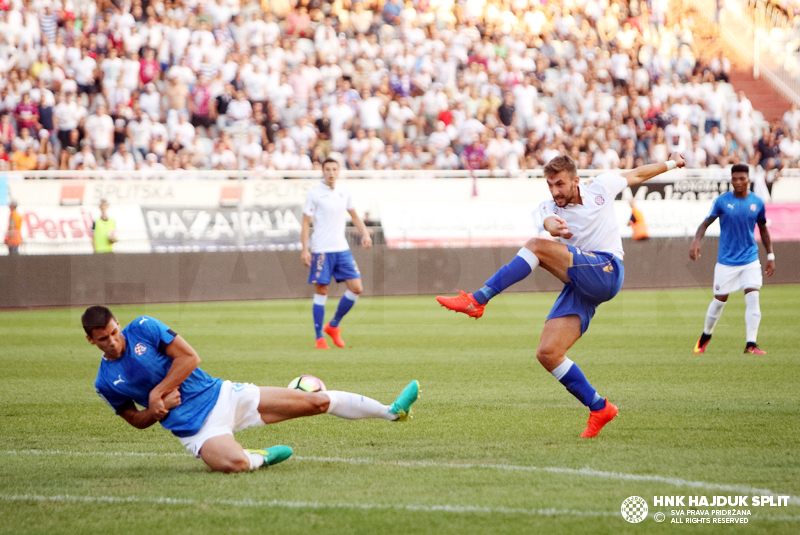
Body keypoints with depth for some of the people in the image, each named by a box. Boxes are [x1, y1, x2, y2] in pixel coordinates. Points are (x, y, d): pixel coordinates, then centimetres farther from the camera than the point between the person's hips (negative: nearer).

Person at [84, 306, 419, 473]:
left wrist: (157, 394, -12)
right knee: (234, 463, -36)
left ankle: (392, 411, 10)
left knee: (318, 401, -3)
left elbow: (189, 357, -5)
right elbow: (137, 420, 12)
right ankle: (261, 458, 0)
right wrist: (156, 410, -11)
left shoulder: (143, 328, -5)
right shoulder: (105, 383, -1)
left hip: (221, 395, 2)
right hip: (193, 427, -2)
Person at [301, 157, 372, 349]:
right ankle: (319, 338, 5)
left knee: (356, 288, -2)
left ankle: (333, 326, 16)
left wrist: (365, 233, 6)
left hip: (342, 249, 5)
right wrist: (304, 249, -12)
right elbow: (306, 222, -5)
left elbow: (353, 214, 20)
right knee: (321, 292, -3)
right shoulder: (314, 194, -6)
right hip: (321, 250, -5)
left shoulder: (344, 191, 8)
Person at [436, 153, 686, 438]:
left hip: (606, 270, -5)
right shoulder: (547, 209, 7)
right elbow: (549, 222, -20)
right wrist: (553, 226, -45)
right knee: (547, 353, -9)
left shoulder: (599, 186, 5)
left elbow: (637, 174, 24)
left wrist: (670, 163, 32)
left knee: (536, 246, -23)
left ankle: (477, 300, -24)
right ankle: (599, 409, 3)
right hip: (580, 287, 5)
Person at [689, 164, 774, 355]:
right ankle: (706, 336, 30)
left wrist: (770, 256, 12)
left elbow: (763, 230, 13)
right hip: (727, 260, -1)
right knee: (720, 299, 7)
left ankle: (751, 344, -11)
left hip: (750, 259, 1)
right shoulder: (722, 201, -7)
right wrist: (696, 241, -24)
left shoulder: (757, 203, 1)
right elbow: (706, 223, -5)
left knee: (752, 297, -12)